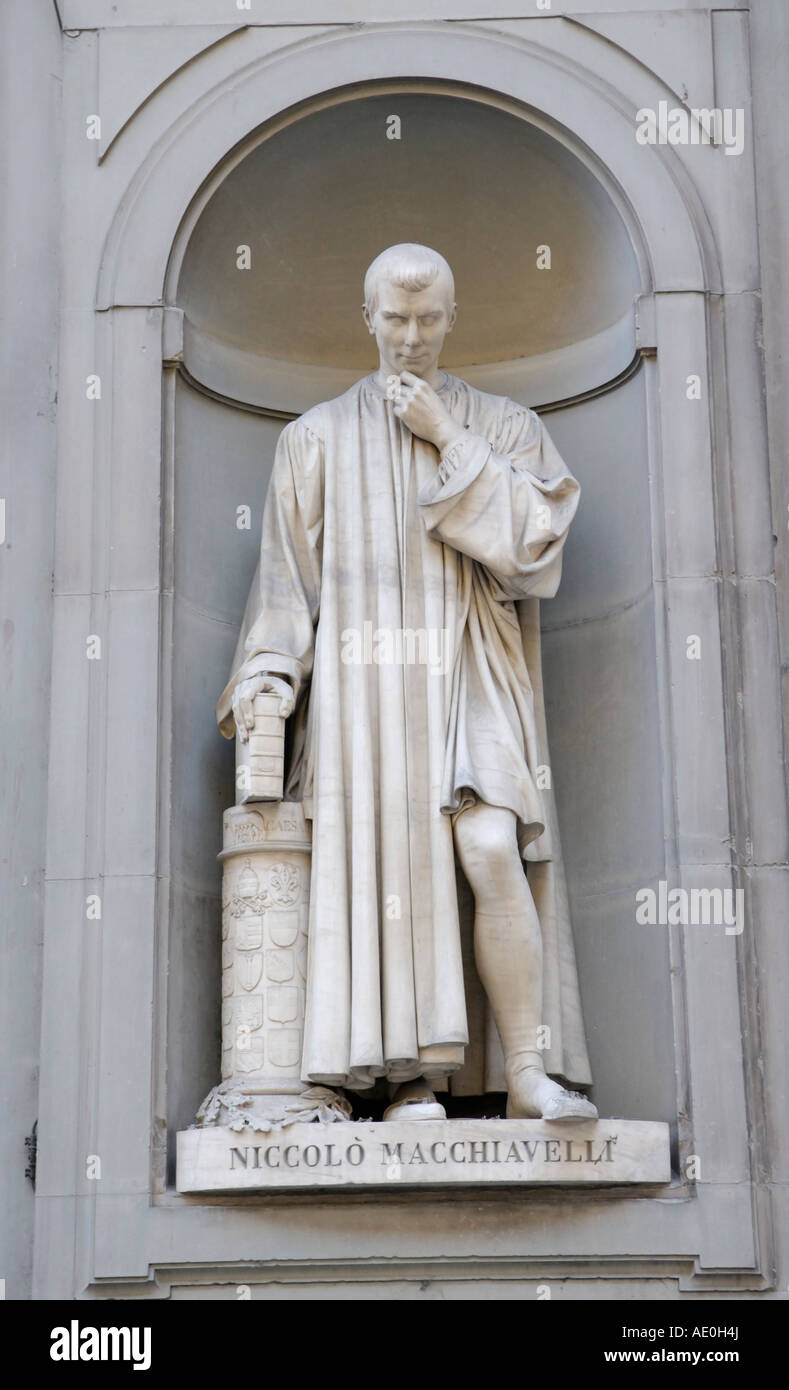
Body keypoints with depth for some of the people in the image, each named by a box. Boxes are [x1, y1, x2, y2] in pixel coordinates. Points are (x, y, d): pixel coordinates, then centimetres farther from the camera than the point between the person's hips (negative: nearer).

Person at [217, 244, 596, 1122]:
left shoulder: (502, 428, 15)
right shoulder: (318, 438, 15)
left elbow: (534, 534, -2)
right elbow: (287, 572, 9)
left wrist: (449, 442, -3)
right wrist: (268, 673, -6)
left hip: (468, 681, 0)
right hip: (361, 680, 1)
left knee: (492, 852, -19)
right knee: (388, 871, -10)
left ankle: (530, 1073, -16)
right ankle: (411, 1079, -8)